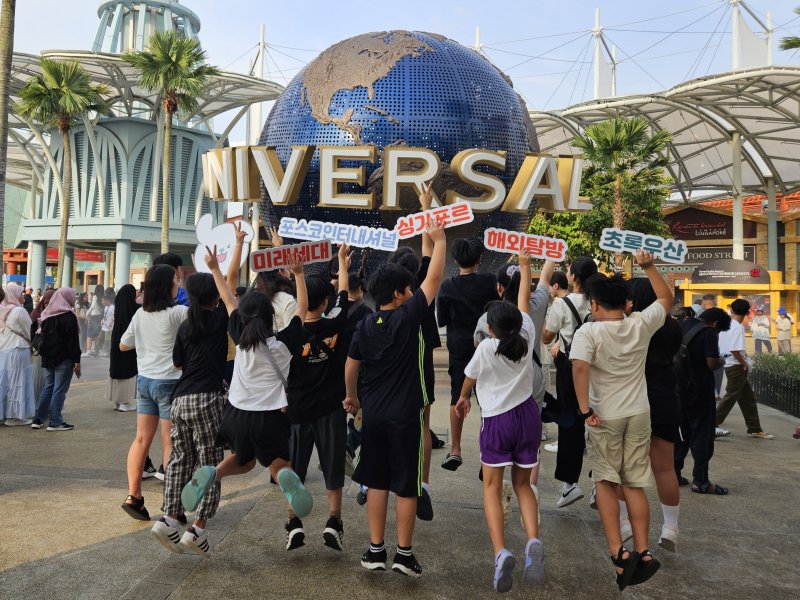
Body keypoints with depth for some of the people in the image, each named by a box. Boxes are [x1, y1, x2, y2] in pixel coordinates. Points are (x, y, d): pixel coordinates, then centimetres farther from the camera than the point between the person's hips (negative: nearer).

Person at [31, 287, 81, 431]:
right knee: (59, 389, -2)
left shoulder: (47, 315, 9)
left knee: (48, 387, 16)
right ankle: (55, 422, 1)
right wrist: (77, 360, -13)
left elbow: (43, 336, 15)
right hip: (64, 359, -7)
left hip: (48, 358, 7)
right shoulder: (69, 317, -14)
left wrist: (46, 355, 20)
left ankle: (38, 420, 17)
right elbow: (73, 340, -16)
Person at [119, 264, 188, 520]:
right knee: (170, 443, 1)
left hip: (144, 381, 6)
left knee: (142, 439, 10)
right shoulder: (178, 313, -15)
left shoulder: (140, 314, 4)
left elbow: (123, 345, 13)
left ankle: (133, 496, 13)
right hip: (169, 382, -6)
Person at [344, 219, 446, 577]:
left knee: (376, 481, 14)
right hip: (405, 414, -4)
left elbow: (351, 366, 8)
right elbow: (434, 278, -7)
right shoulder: (408, 316, -12)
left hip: (373, 413, 5)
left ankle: (375, 550, 20)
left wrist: (352, 397, 23)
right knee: (406, 485, 7)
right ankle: (403, 553, 15)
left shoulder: (365, 325, 1)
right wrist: (439, 239, 4)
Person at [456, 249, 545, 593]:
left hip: (496, 421, -4)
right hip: (528, 416, 4)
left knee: (492, 487, 5)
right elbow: (524, 301, 12)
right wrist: (525, 266, 26)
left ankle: (500, 552, -12)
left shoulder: (486, 348, -10)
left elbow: (468, 378, 9)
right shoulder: (527, 337, -4)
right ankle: (533, 541, -8)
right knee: (523, 485, 16)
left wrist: (463, 399, 31)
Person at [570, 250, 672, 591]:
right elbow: (666, 298, 14)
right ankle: (642, 552, 9)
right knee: (635, 485, 12)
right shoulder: (641, 325, -4)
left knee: (606, 483, 8)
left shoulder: (589, 331, -15)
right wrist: (648, 267, 17)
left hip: (605, 417, -3)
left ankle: (618, 552, -1)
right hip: (639, 415, 4)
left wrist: (585, 410, -26)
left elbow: (580, 367, -31)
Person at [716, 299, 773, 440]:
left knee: (748, 398, 14)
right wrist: (744, 363, -12)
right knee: (730, 397, 0)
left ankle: (754, 429, 19)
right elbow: (734, 349, -25)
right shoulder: (738, 327, -17)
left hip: (730, 364, 9)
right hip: (737, 367, -9)